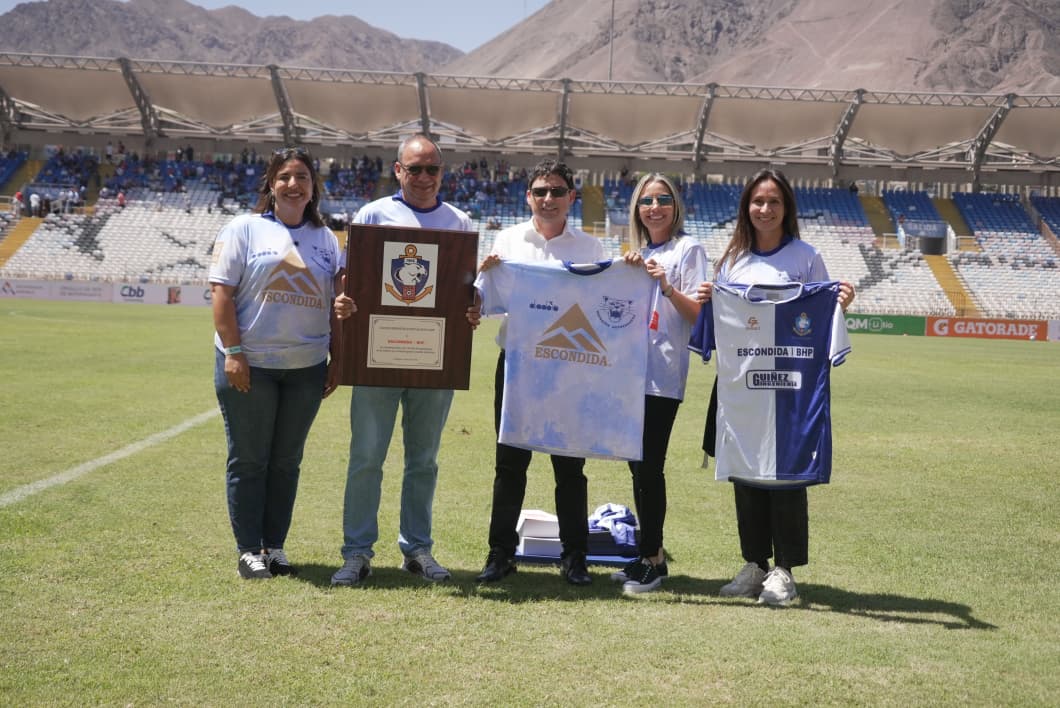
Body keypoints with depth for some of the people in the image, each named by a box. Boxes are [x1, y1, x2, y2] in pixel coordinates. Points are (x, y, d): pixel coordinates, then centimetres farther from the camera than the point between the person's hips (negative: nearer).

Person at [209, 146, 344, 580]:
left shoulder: (326, 238, 12)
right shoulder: (245, 228, -1)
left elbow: (336, 304, 13)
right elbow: (221, 292, -6)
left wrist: (338, 359, 7)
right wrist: (233, 352, -13)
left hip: (306, 367, 4)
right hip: (250, 365, -3)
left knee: (287, 461, 10)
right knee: (249, 460, 4)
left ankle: (275, 546, 21)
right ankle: (249, 550, 14)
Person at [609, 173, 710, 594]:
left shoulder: (688, 250, 0)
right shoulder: (635, 253, 19)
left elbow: (699, 313, -8)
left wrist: (667, 287, -22)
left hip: (662, 374, -7)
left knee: (649, 467, -7)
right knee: (637, 465, 9)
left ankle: (651, 559, 1)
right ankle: (650, 553, 18)